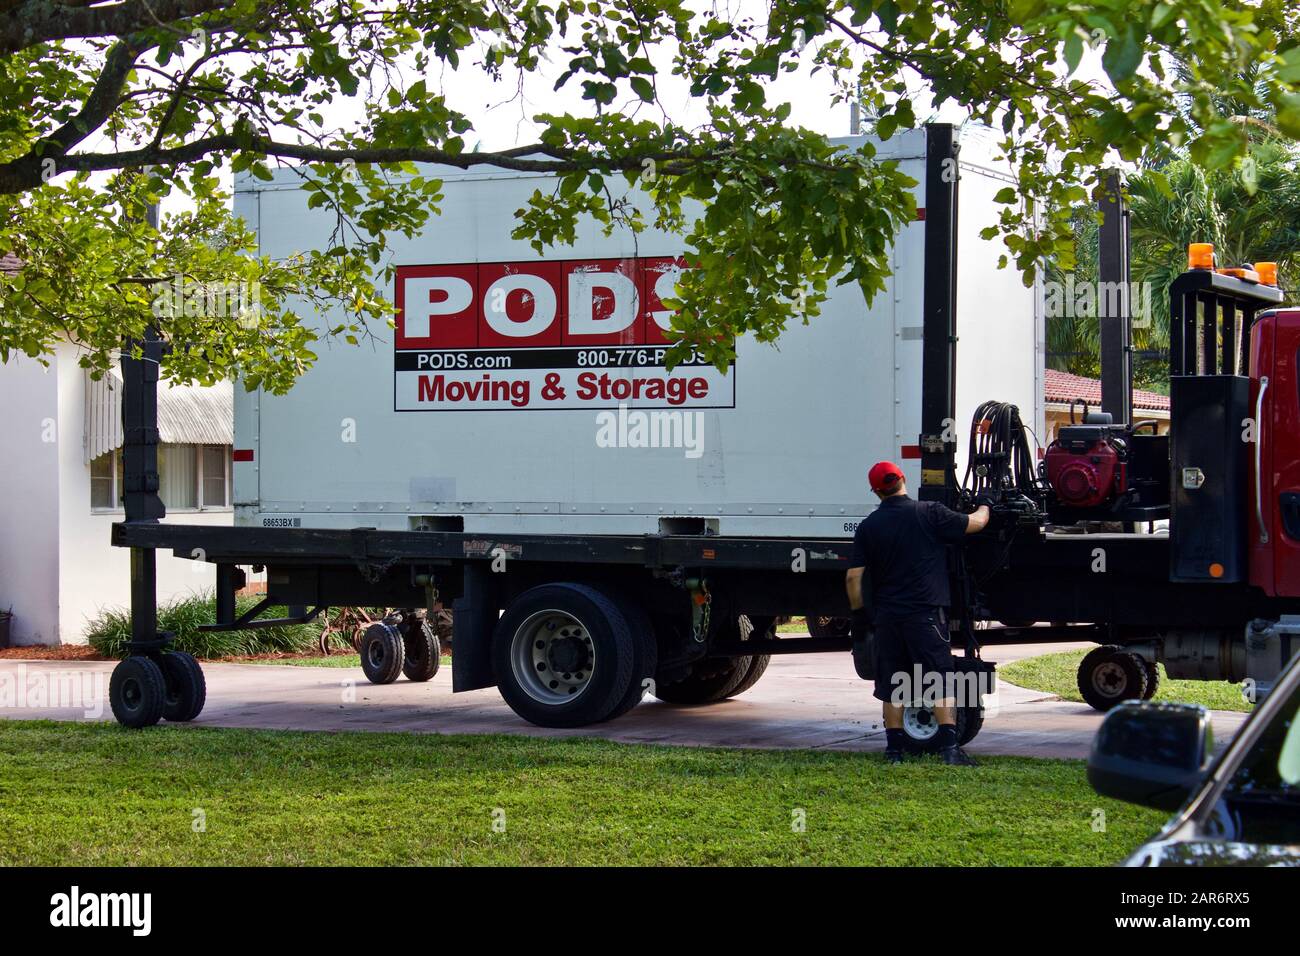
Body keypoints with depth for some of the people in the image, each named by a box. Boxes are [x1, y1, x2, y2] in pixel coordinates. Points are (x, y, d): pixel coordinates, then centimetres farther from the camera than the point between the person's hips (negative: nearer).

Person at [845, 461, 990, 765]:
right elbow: (976, 523, 6)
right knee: (942, 682, -2)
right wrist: (984, 506, 28)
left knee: (891, 685, 10)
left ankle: (894, 748, 12)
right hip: (926, 612, -3)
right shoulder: (930, 513, -3)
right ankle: (949, 747, -10)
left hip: (886, 615, 3)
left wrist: (859, 615, 14)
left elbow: (854, 576, 4)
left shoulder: (868, 526, 6)